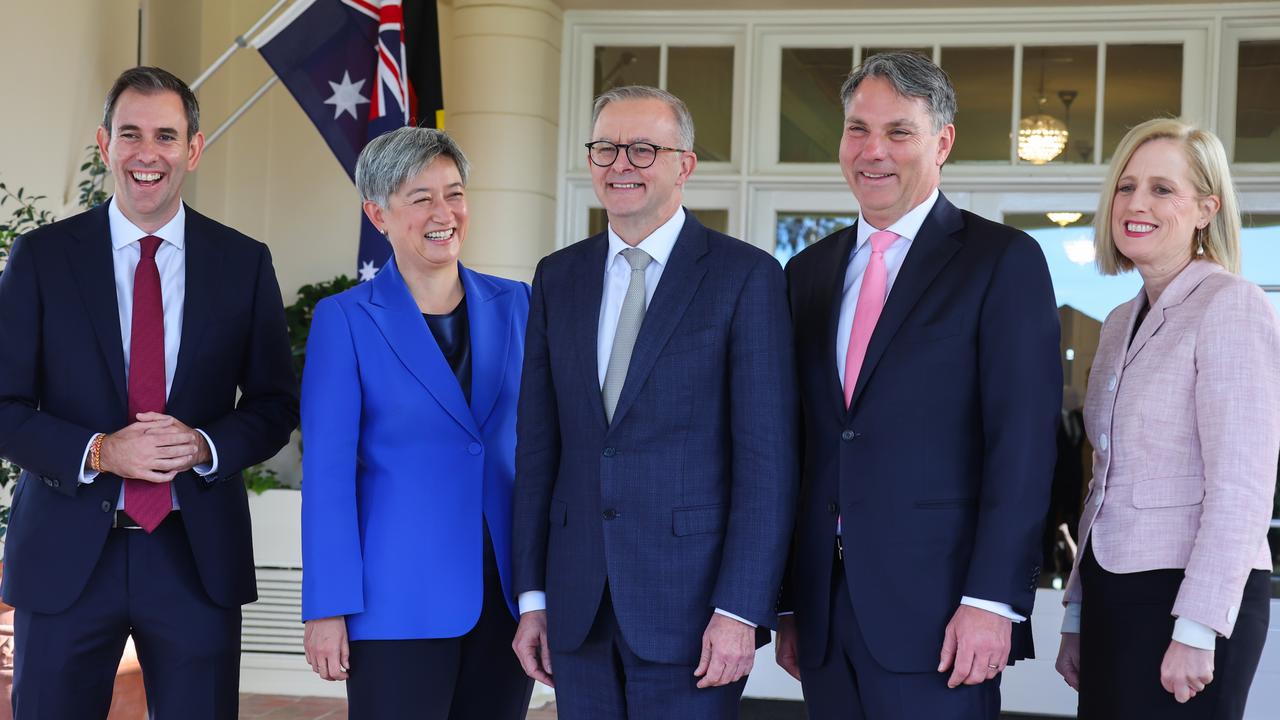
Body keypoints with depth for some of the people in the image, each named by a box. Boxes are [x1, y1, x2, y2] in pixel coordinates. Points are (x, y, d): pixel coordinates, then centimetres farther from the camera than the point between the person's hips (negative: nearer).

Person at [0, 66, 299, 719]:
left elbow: (276, 405, 7)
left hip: (197, 557, 1)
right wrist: (98, 452, -16)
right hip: (65, 556, -1)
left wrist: (204, 445, -13)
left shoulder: (244, 264, 4)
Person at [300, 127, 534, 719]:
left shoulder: (513, 305, 7)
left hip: (507, 596, 4)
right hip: (400, 599, -4)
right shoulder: (346, 319, -4)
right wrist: (328, 608, -11)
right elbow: (328, 471, -7)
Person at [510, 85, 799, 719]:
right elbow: (537, 445, 10)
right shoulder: (558, 278, 10)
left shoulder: (745, 275, -4)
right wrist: (532, 595, 7)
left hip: (691, 598, -4)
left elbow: (767, 455, -8)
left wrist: (740, 610, -13)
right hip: (579, 609, 4)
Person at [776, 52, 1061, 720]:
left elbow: (1023, 444, -9)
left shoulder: (1004, 261, -3)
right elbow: (798, 445, 14)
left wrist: (992, 601, -16)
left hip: (936, 612, -5)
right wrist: (786, 603, 11)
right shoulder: (810, 271, 14)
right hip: (823, 609, 5)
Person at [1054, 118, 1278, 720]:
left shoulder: (1231, 305, -10)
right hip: (1110, 591, 7)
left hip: (1191, 598, -7)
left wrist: (1196, 630, -20)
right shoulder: (1120, 324, 14)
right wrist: (1077, 613, 18)